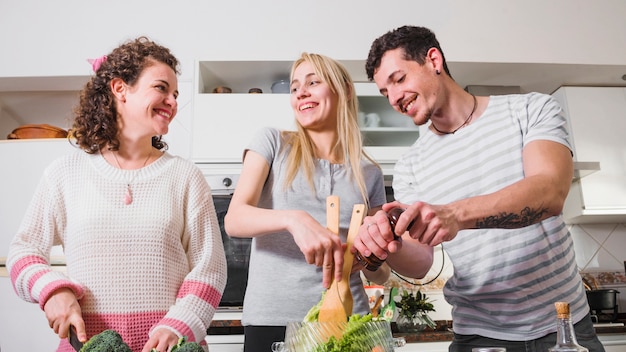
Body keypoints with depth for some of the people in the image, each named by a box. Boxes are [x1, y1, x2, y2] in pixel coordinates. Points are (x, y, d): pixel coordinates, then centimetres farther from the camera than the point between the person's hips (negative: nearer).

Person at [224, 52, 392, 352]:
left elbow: (380, 275, 10)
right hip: (270, 320, -1)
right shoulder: (272, 143, 2)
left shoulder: (369, 173, 6)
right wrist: (293, 219, -28)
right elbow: (233, 220, -10)